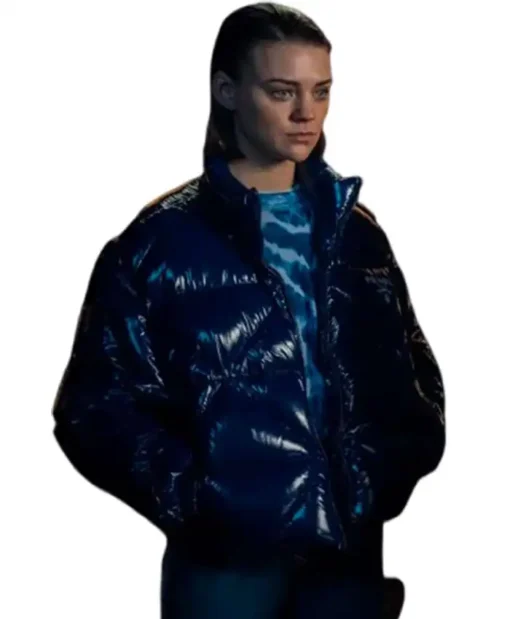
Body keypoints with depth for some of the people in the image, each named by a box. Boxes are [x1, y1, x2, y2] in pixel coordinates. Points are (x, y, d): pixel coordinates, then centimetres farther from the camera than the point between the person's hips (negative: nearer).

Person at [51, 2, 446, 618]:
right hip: (227, 553, -4)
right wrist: (188, 495, -14)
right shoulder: (163, 239, -2)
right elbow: (98, 404, -4)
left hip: (350, 545, 4)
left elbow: (411, 371, 16)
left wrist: (395, 470, 0)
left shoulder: (354, 231, 11)